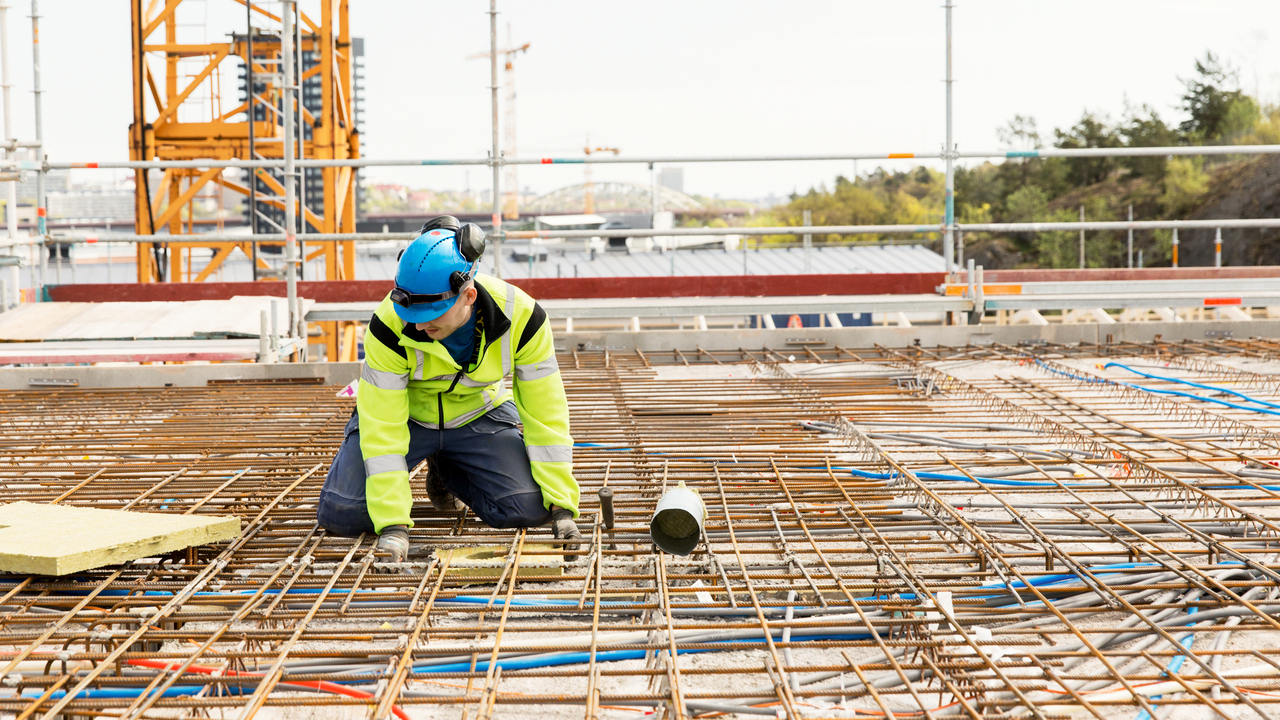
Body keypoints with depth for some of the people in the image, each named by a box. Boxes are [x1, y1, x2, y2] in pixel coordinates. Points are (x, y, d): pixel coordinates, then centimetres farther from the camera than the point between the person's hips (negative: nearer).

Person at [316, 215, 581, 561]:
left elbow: (545, 412, -19)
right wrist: (392, 523, -35)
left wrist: (561, 504, -22)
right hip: (405, 413, -2)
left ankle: (445, 471, 14)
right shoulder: (390, 326, -32)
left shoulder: (519, 317, -28)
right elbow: (381, 425, -29)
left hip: (477, 413, 2)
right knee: (343, 513, -19)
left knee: (529, 507, -17)